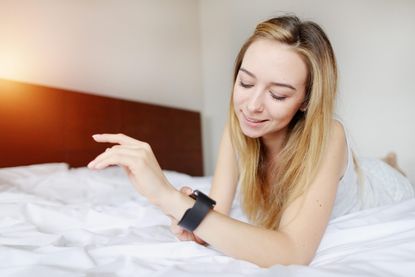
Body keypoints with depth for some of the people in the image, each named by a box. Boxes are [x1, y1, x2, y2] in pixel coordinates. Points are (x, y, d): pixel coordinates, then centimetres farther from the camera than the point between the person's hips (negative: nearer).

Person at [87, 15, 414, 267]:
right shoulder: (237, 129, -16)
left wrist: (170, 197, -45)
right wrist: (190, 220, -40)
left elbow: (293, 252, -39)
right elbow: (217, 214, -17)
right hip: (268, 250, 3)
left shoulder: (326, 137, -29)